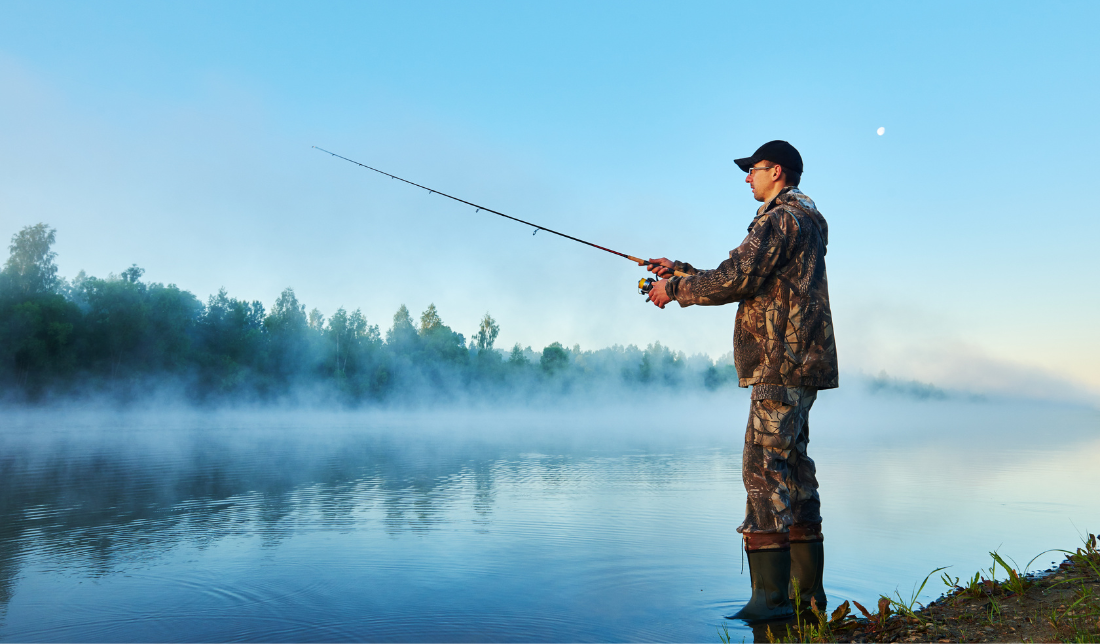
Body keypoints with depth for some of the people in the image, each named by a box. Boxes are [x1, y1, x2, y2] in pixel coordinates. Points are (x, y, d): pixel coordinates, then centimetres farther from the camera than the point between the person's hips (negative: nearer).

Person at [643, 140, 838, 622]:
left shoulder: (782, 218, -8)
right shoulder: (802, 219, 26)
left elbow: (735, 279, -17)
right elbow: (747, 282, 24)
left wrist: (676, 289, -3)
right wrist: (683, 271, 19)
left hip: (783, 364, -11)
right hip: (797, 365, 11)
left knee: (764, 465, -12)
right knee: (792, 466, 11)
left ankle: (771, 595, -10)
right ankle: (806, 590, 18)